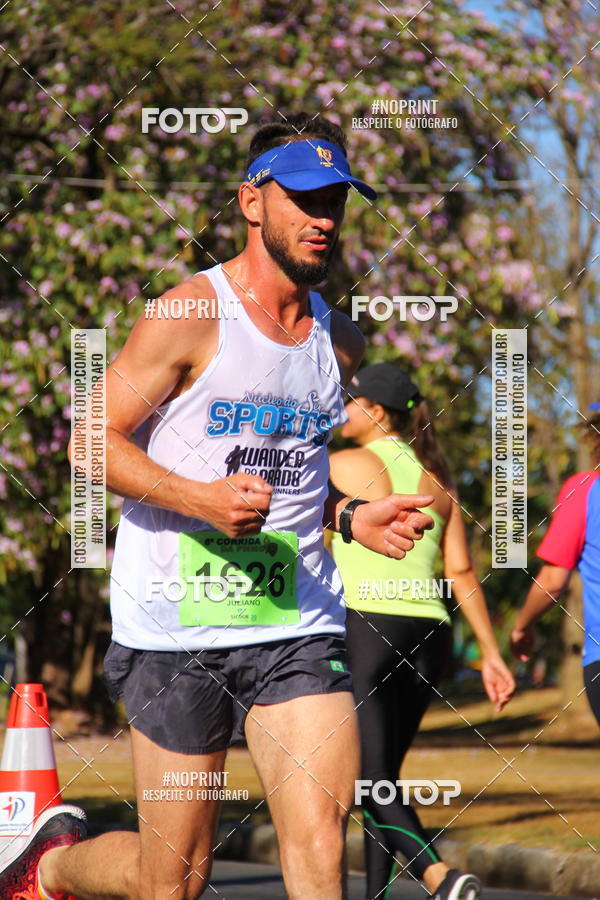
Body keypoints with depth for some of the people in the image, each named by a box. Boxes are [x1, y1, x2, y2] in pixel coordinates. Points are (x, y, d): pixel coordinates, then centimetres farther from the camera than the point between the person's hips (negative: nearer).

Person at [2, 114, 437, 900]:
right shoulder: (190, 316, -7)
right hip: (179, 623, -4)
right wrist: (203, 498, -21)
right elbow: (95, 442, -7)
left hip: (298, 620, 5)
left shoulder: (340, 341, 12)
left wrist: (354, 519, 6)